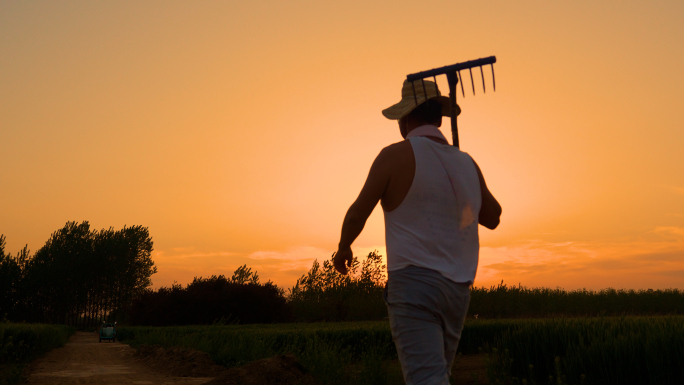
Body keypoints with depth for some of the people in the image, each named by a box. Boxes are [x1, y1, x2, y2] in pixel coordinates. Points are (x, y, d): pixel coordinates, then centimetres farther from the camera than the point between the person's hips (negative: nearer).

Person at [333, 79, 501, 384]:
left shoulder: (395, 156, -7)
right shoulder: (467, 163, 9)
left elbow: (357, 214, -2)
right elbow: (492, 218, 22)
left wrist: (343, 248, 17)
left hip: (413, 282, -6)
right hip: (458, 288, 7)